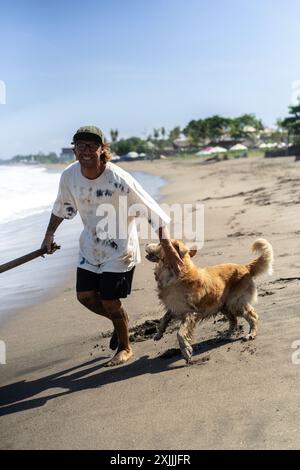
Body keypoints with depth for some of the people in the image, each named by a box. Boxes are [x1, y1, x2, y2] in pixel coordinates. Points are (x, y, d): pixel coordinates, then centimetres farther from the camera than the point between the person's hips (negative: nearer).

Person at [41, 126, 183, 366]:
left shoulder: (119, 180, -28)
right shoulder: (69, 176, -12)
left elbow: (153, 212, -24)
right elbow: (62, 205, 11)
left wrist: (169, 250, -27)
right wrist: (49, 234, 13)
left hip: (119, 247, -5)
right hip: (91, 244, 6)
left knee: (110, 301, -2)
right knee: (85, 295, 8)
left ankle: (125, 348, 24)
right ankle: (120, 321, 37)